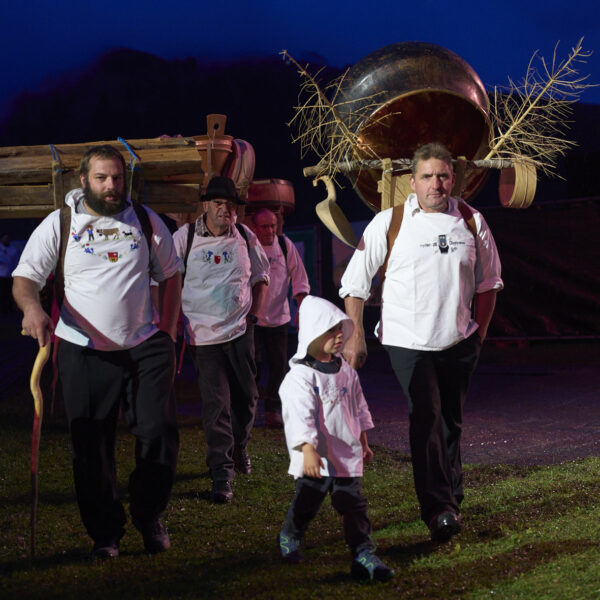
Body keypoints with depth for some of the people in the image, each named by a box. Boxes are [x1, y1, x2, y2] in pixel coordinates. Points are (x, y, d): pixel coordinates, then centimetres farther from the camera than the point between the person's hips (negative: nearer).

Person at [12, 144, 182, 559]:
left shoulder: (146, 221, 8)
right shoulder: (59, 224, 1)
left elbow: (171, 275, 16)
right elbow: (25, 277, -1)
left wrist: (168, 332, 7)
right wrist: (32, 308, -24)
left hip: (145, 346, 1)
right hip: (84, 351, -1)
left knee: (160, 433, -4)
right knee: (91, 446, 2)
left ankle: (149, 516, 17)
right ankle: (105, 533, 14)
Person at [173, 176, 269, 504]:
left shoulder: (245, 237, 4)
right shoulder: (184, 237, -4)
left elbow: (260, 275, 18)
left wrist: (254, 313, 8)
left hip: (240, 330, 3)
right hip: (202, 333, -3)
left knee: (246, 395, 10)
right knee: (216, 403, -7)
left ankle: (239, 447, 38)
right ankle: (221, 474, -5)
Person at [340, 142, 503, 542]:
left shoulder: (471, 222, 2)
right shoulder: (389, 224, -6)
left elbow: (488, 282, 15)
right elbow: (355, 282, 0)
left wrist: (480, 330, 11)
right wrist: (355, 337, -3)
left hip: (459, 342, 3)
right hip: (408, 341, -3)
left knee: (452, 420, 12)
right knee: (426, 418, -14)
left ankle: (452, 497, 31)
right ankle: (438, 509, -13)